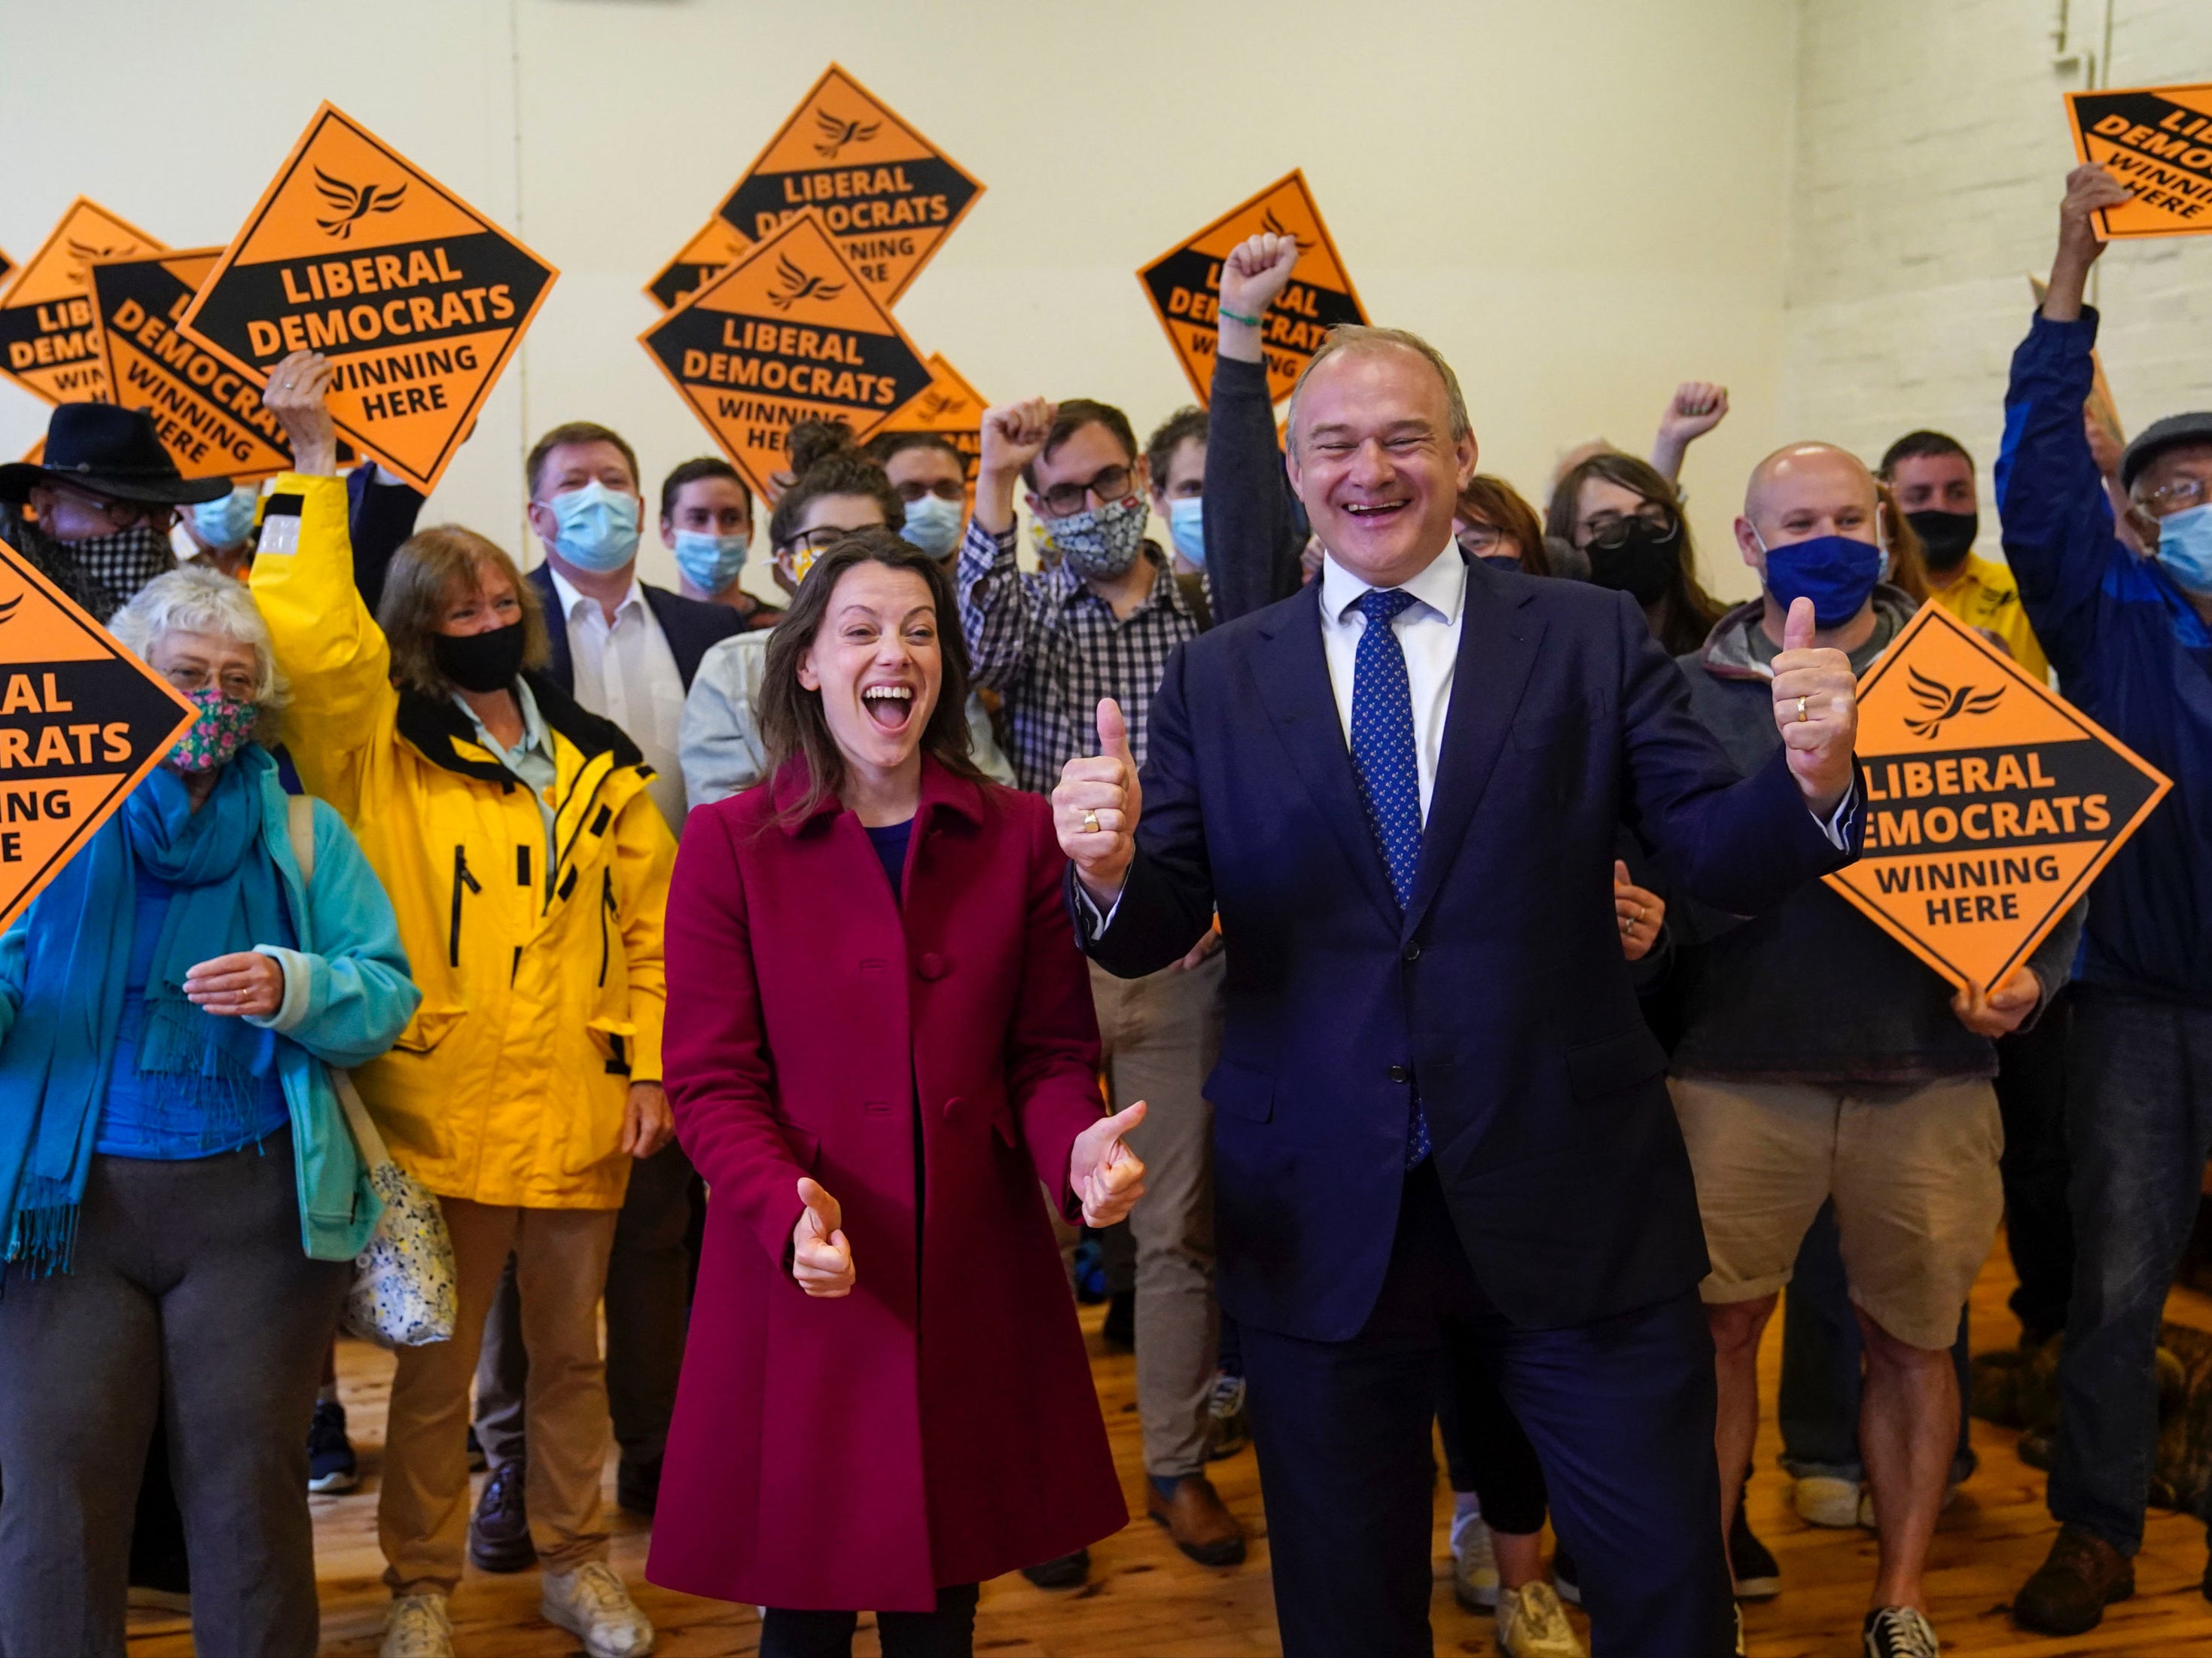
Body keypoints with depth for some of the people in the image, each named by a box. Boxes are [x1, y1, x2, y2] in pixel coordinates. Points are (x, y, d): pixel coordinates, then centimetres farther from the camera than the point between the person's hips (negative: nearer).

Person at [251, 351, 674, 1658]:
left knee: (571, 1351, 16)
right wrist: (312, 470, -19)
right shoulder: (380, 753, -1)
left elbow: (651, 922, 8)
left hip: (578, 1113, 3)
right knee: (437, 1367, 9)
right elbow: (311, 638, -20)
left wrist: (651, 1062, 0)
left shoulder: (599, 763, 7)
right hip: (439, 1113, -2)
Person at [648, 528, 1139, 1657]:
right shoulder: (729, 844, -1)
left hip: (974, 1274, 2)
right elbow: (710, 1080, -4)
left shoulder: (1017, 836, 4)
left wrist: (1077, 1146, -16)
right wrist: (790, 1204, -22)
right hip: (802, 1273, -2)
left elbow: (1052, 1051, 6)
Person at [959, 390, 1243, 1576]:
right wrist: (993, 480, -25)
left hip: (1180, 960, 1)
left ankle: (1178, 1465, 21)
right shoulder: (1027, 609, 5)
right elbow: (980, 650, -20)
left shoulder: (1214, 615, 6)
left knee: (1180, 1227, 7)